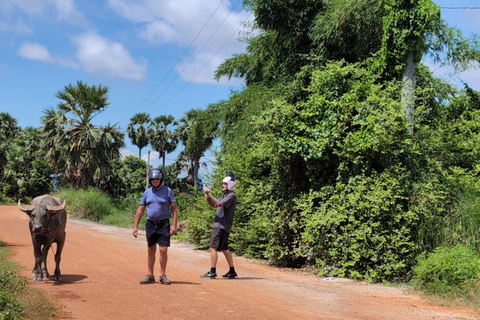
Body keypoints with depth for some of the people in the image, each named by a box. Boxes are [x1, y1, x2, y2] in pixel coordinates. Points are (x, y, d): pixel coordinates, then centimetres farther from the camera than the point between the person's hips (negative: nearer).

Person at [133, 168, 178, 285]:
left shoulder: (168, 191, -1)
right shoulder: (147, 192, 8)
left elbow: (174, 209, -2)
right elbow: (140, 210, 11)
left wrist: (174, 225, -11)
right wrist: (135, 226, 6)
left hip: (163, 224, -3)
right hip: (150, 224, 3)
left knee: (163, 250, -6)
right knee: (151, 251, 8)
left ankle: (163, 275, 6)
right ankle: (150, 276, 16)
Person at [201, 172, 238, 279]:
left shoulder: (231, 196, -11)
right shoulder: (225, 195, 20)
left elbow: (219, 204, -24)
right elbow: (213, 206, 20)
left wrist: (209, 194, -18)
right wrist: (208, 198, 3)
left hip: (222, 226, -10)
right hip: (219, 225, 10)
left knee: (213, 247, -12)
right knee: (224, 249, 14)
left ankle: (212, 272, -10)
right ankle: (232, 271, 20)